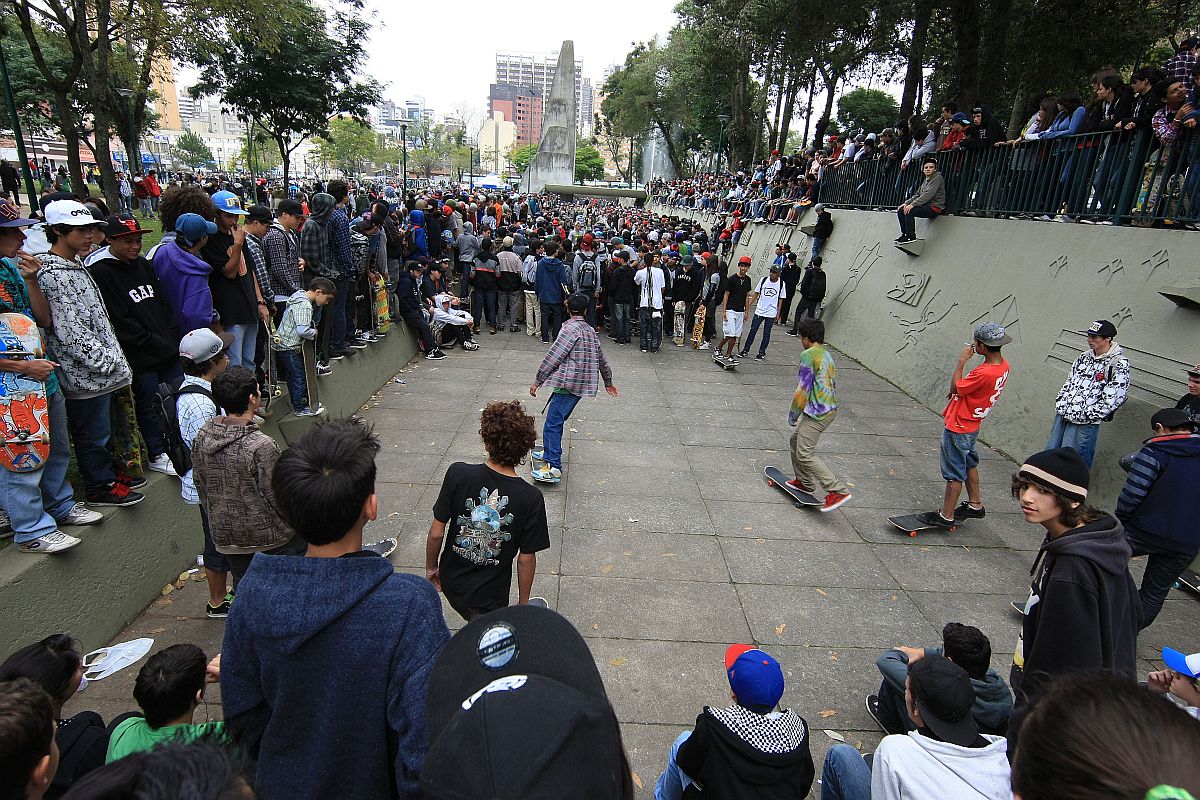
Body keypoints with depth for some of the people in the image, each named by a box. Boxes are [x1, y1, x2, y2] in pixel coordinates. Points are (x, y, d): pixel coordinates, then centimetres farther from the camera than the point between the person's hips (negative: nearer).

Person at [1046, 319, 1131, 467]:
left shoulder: (1119, 364, -10)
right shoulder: (1083, 357, 12)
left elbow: (1112, 399, -15)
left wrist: (1085, 415, -16)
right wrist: (1060, 403, 7)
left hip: (1086, 422, -7)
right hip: (1062, 415, 7)